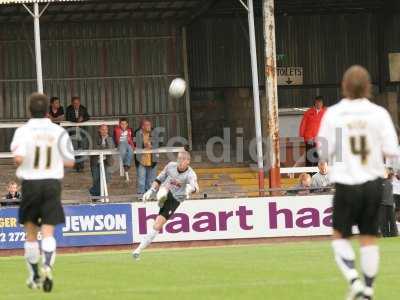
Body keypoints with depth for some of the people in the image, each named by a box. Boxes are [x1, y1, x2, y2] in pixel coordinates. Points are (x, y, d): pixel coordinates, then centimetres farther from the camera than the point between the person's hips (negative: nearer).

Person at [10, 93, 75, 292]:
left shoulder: (24, 131, -6)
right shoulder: (58, 132, 0)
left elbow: (18, 158, -19)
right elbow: (69, 162, 0)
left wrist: (18, 165, 4)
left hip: (30, 183, -1)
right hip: (52, 183, 1)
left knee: (31, 233, 13)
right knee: (48, 232, -3)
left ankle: (34, 276, 19)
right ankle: (47, 265, -27)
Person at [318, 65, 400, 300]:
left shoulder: (333, 114, -6)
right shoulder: (379, 114, -5)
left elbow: (325, 152, -4)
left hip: (346, 184, -1)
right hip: (373, 183, 1)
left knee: (340, 236, 12)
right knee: (369, 238, 10)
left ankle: (354, 281, -8)